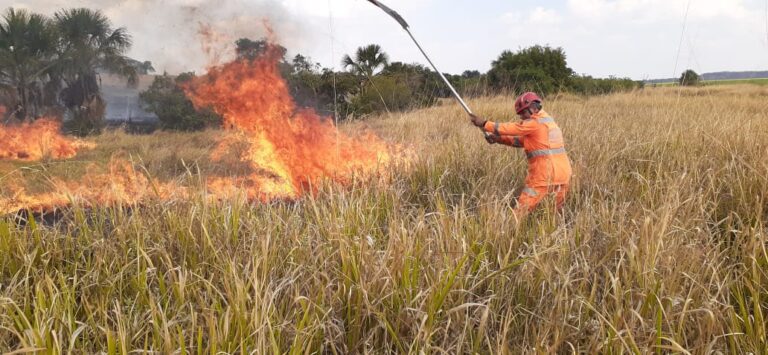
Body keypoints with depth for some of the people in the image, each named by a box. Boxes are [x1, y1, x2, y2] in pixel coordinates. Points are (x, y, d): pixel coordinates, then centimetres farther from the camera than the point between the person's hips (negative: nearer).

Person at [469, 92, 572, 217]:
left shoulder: (536, 122, -9)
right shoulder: (548, 121, 20)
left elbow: (511, 128, -7)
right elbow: (521, 141, 20)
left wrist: (484, 123, 0)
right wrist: (498, 139, 11)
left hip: (544, 177, -9)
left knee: (520, 213, -4)